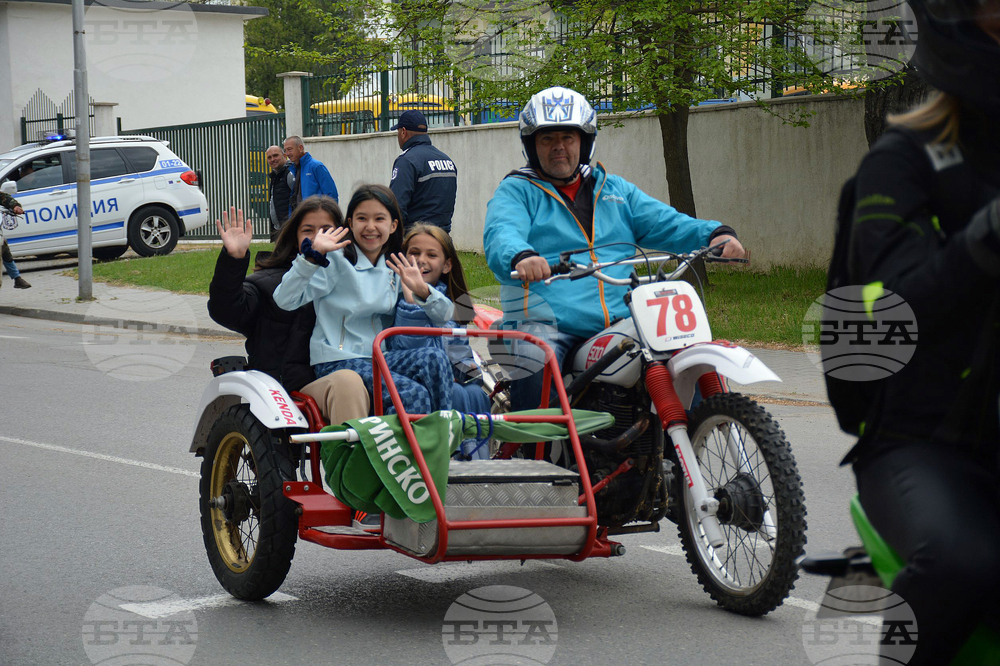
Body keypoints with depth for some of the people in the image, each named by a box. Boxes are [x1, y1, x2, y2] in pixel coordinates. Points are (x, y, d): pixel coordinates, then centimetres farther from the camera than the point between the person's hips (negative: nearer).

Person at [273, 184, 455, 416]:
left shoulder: (396, 267, 15)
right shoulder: (337, 261, -3)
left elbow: (445, 314, 13)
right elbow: (285, 300, -16)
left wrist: (422, 291, -7)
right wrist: (312, 256, -25)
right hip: (336, 364, -6)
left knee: (434, 358, -24)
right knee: (413, 394, -28)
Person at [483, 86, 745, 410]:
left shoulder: (615, 189, 24)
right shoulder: (516, 190, 8)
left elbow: (664, 223, 14)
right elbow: (500, 235, -12)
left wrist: (716, 234, -6)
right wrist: (521, 257, -37)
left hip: (622, 322, 4)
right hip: (546, 323, -4)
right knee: (536, 365, -35)